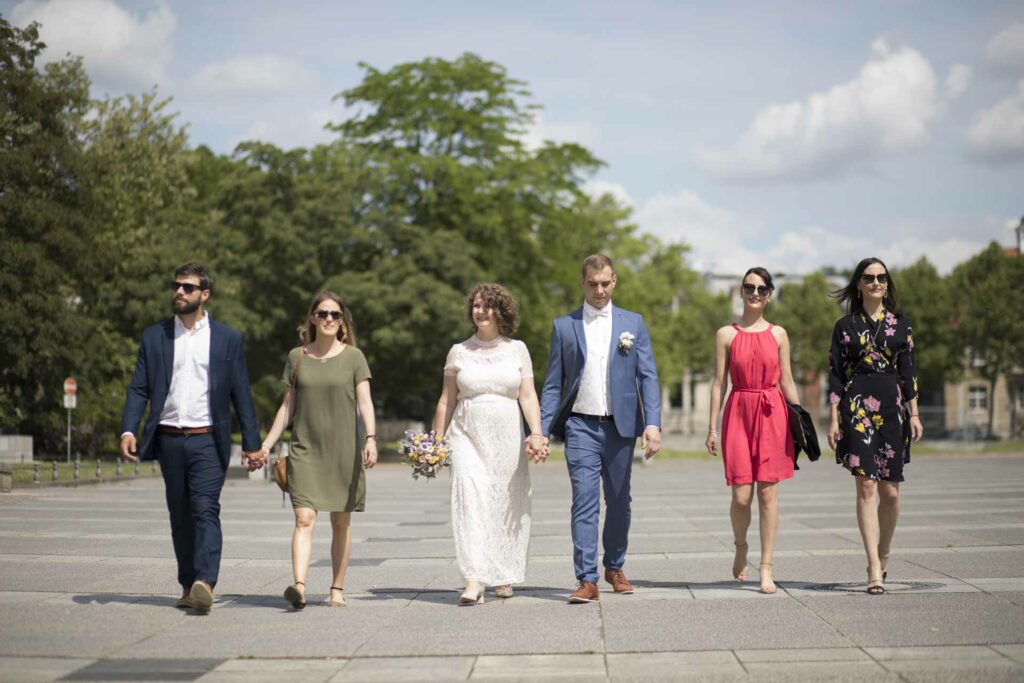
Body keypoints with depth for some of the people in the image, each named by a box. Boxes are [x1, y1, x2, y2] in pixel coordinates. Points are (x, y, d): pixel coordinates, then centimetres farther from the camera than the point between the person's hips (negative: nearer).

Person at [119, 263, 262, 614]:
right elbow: (138, 389, 5)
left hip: (207, 441, -2)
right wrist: (128, 430, -10)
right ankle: (188, 585, 16)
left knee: (206, 509, -15)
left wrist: (251, 443, 3)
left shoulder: (227, 338, 5)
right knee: (180, 516, 8)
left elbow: (241, 394, 6)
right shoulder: (154, 337, 9)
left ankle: (205, 584, -25)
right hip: (169, 440, 3)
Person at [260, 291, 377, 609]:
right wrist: (266, 444, 8)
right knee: (304, 518, -14)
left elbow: (365, 403, -3)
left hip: (344, 450, 0)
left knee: (341, 522, 7)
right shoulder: (297, 357, 8)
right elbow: (287, 406, 12)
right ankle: (299, 586, -25)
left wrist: (371, 438, -18)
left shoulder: (353, 357, 3)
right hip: (305, 451, 0)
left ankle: (337, 589, 16)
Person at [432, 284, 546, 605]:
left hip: (507, 435, 1)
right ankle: (474, 581, -22)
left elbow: (528, 396, 2)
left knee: (506, 504, 6)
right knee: (471, 497, -16)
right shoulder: (459, 351, 8)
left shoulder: (517, 349, 8)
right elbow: (446, 400, 11)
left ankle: (503, 577, 24)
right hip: (467, 434, -1)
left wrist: (536, 434, -11)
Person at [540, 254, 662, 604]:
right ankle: (587, 580, -10)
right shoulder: (563, 326, 7)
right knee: (584, 503, -9)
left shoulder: (633, 323, 8)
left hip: (620, 427, 1)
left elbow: (648, 376, 2)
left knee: (619, 502, 11)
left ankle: (614, 567, 29)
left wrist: (653, 423, -10)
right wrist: (542, 431, -3)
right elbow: (553, 385, 6)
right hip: (581, 427, -1)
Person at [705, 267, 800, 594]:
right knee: (741, 495, -5)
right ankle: (740, 547, 25)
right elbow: (719, 383, 4)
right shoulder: (726, 334, 5)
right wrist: (712, 428, 0)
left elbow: (787, 382, 11)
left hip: (772, 414, 1)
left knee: (768, 492, -1)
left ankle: (766, 568, 5)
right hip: (739, 412, -1)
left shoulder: (778, 334, 9)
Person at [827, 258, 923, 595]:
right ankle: (875, 568, -8)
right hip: (857, 408, -2)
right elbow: (835, 374, 5)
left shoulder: (900, 323, 11)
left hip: (891, 407, 2)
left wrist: (914, 414, 4)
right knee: (866, 487, -9)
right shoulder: (846, 326, 6)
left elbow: (908, 371, 10)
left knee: (890, 491, 1)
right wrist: (833, 418, -1)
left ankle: (883, 554, 24)